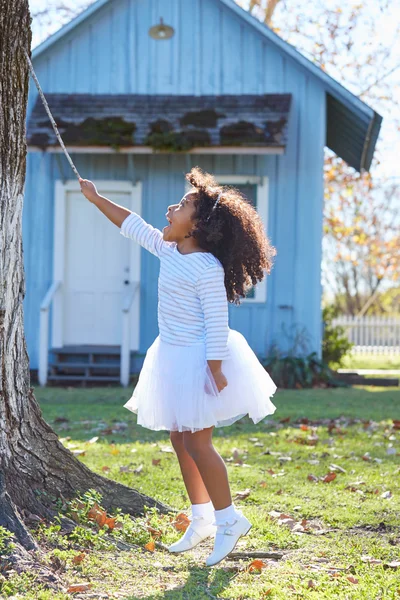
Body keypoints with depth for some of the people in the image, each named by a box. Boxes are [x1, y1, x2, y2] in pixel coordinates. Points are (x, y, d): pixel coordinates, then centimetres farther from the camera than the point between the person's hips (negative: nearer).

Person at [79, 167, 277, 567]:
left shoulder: (207, 268, -19)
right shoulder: (169, 250, 7)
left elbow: (217, 324, -21)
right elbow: (133, 225, 19)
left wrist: (215, 371, -24)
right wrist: (96, 198, 22)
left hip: (198, 360, -9)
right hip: (174, 358, 9)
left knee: (196, 442, -7)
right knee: (180, 440, 12)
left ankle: (229, 519, 6)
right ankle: (202, 519, 22)